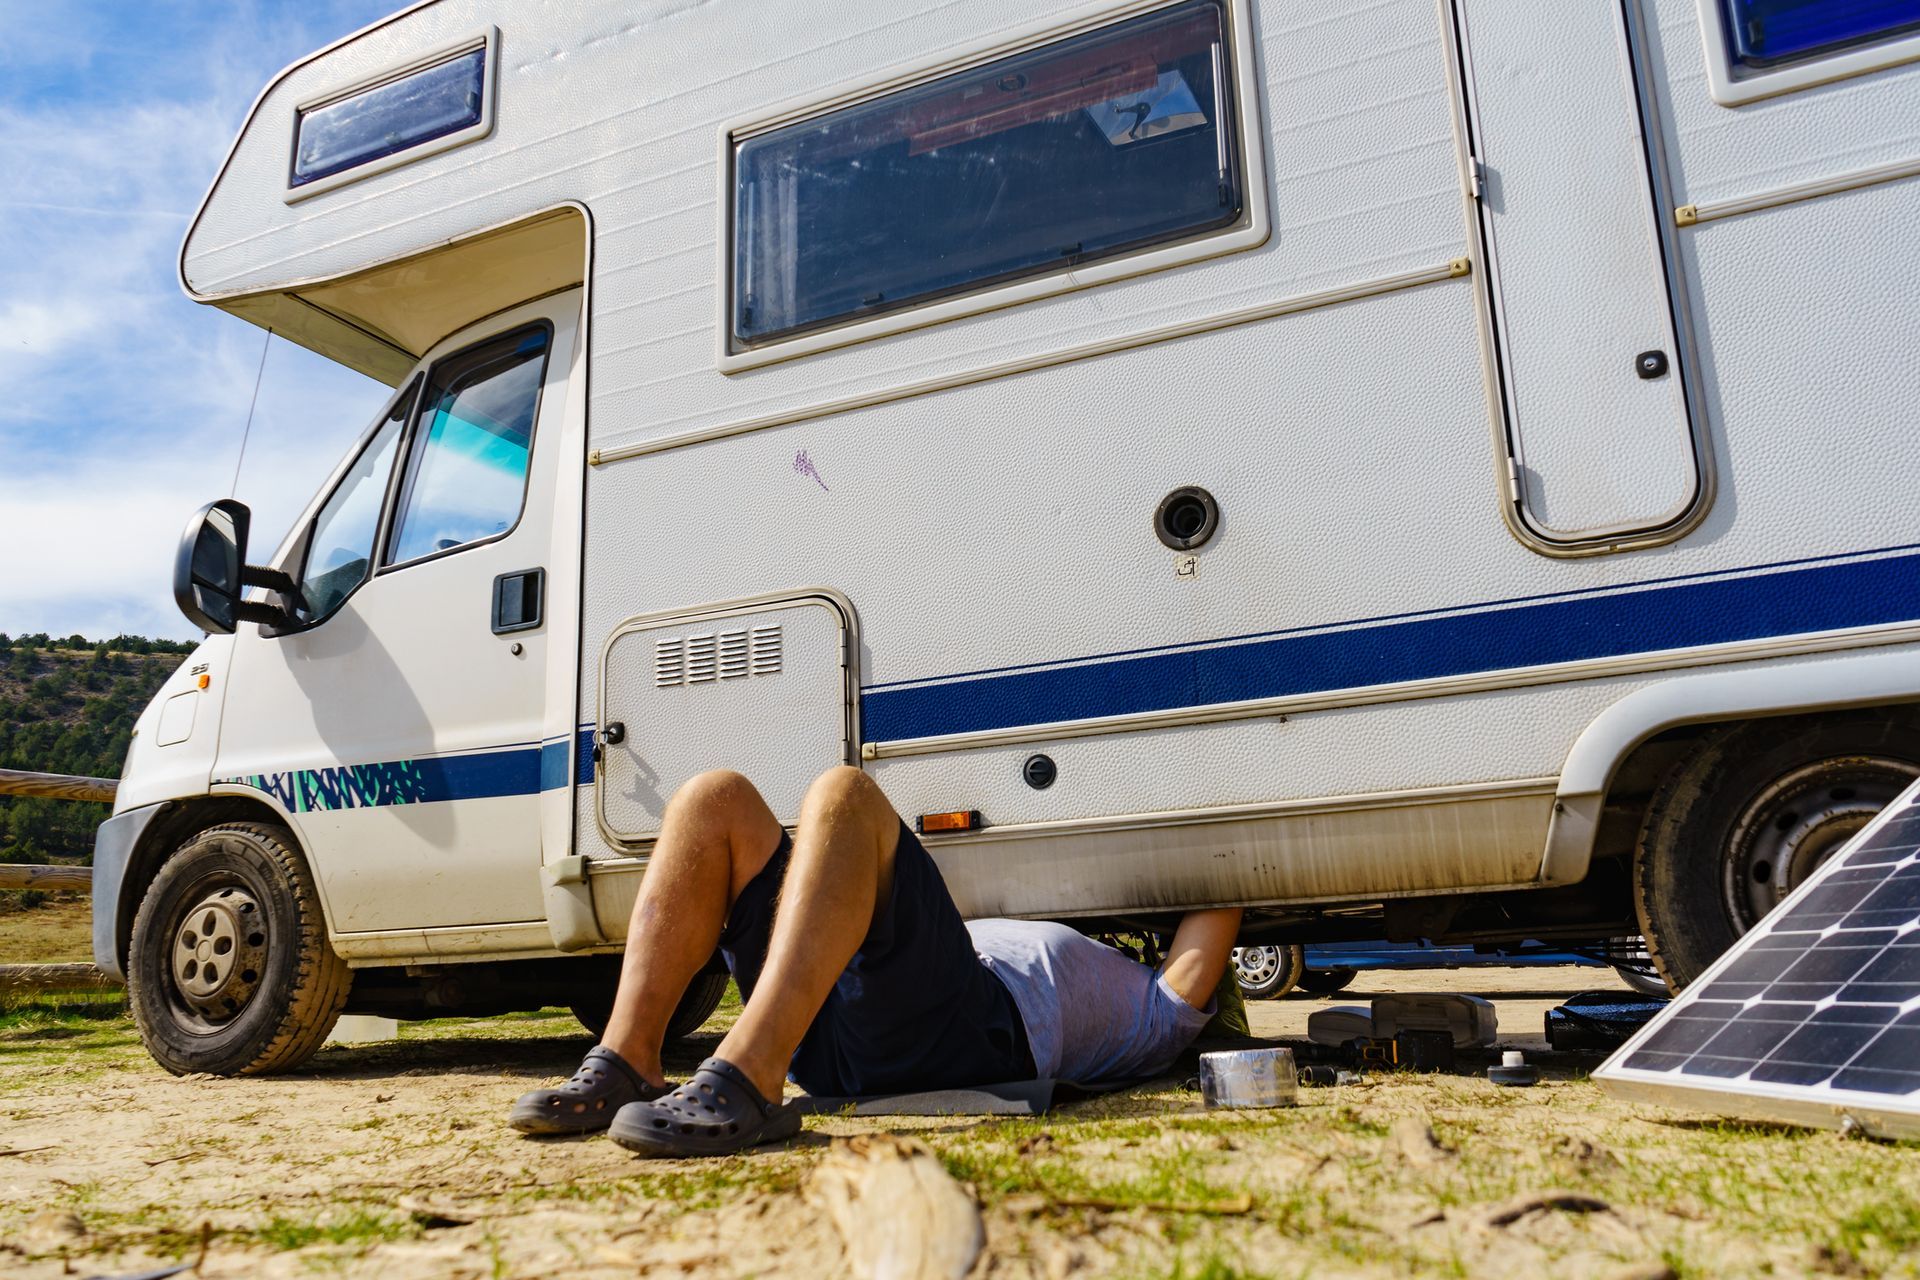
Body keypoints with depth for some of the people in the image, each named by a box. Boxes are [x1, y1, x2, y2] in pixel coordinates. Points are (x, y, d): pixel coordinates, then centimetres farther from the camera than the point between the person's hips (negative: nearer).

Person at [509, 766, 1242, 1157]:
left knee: (844, 794, -27)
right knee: (717, 800, -9)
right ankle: (626, 1067, -23)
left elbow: (1213, 922, 22)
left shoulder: (1155, 1011, 30)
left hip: (965, 1030, -7)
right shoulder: (1028, 943, 47)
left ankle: (747, 1080, -43)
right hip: (829, 1029, 7)